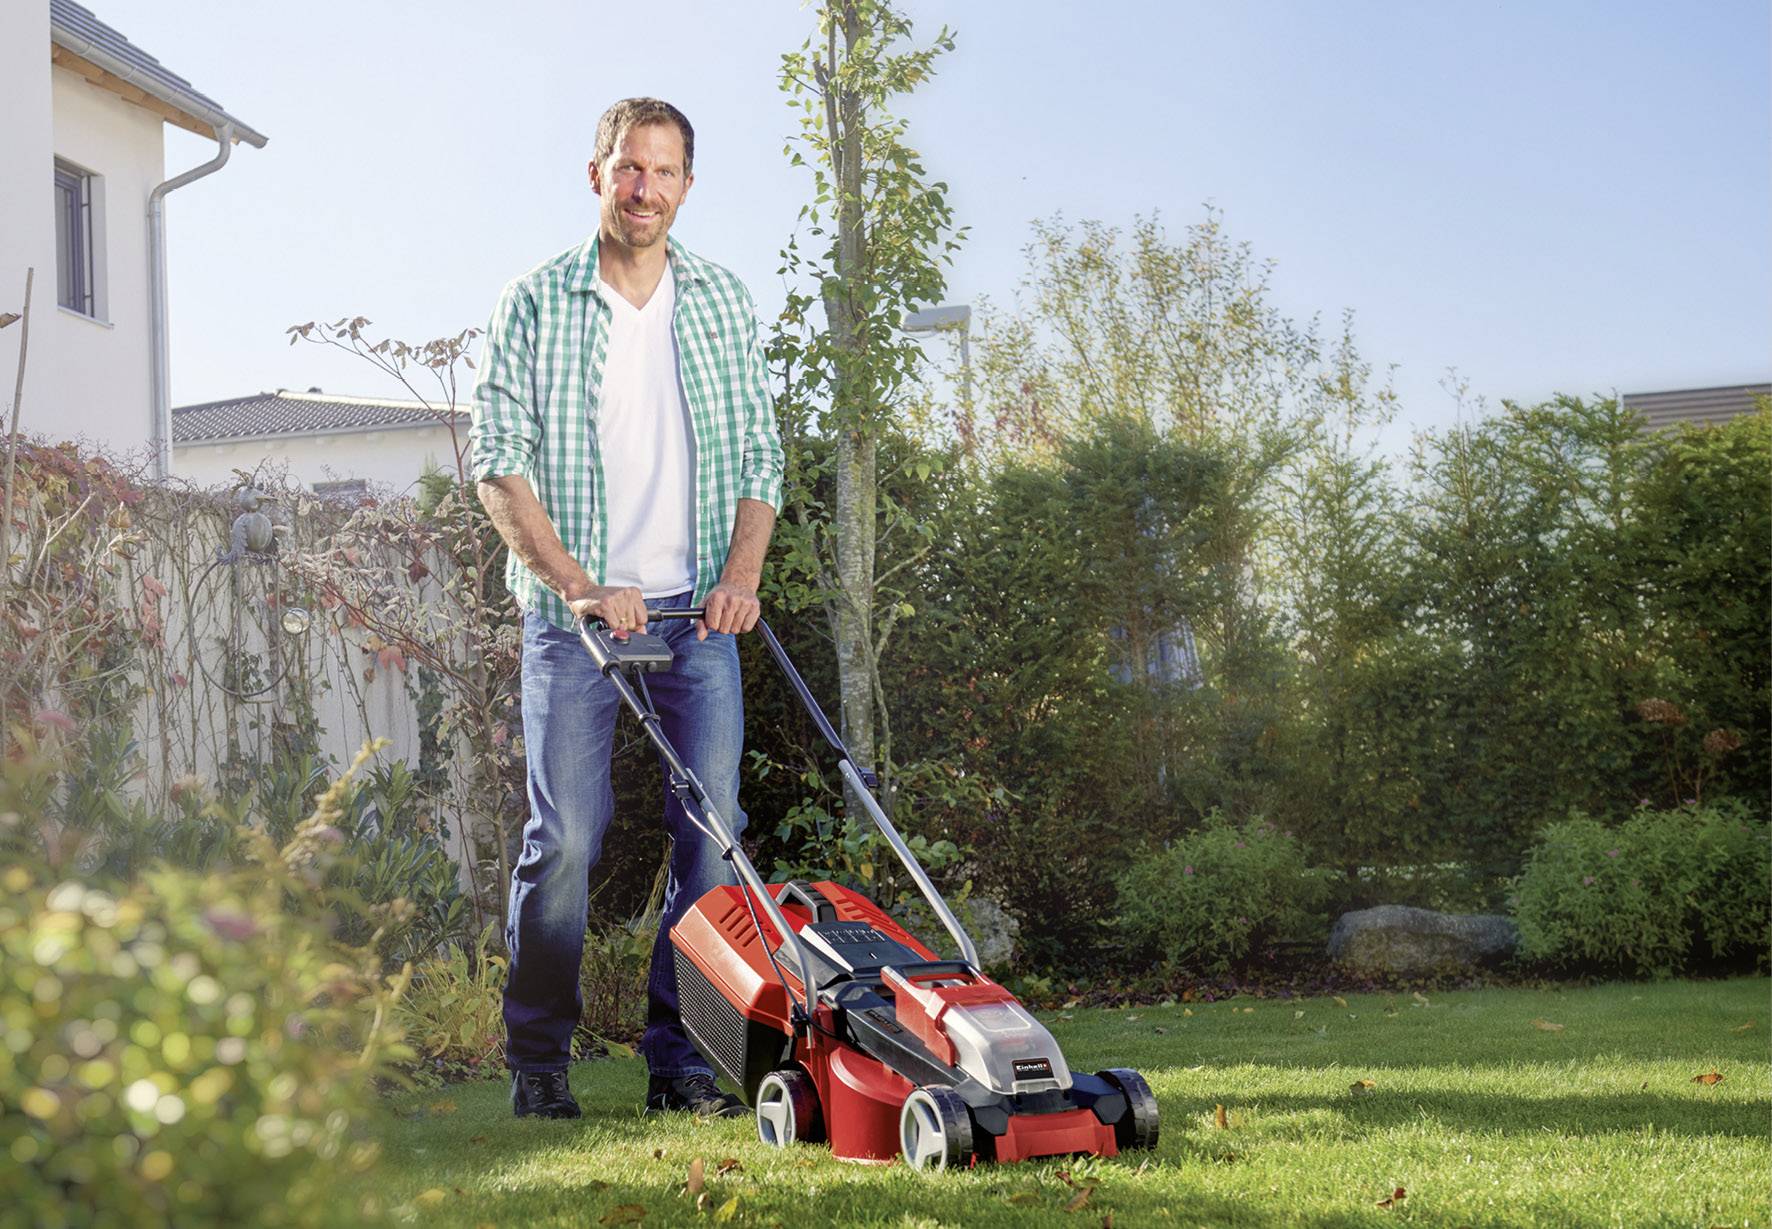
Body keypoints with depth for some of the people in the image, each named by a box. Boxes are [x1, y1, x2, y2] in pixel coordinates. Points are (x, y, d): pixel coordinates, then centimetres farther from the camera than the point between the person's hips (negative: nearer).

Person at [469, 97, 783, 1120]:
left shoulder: (725, 303, 11)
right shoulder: (536, 305, 2)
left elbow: (760, 455, 11)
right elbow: (498, 462, -4)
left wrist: (741, 574, -6)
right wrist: (580, 587, -14)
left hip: (697, 613, 3)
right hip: (573, 612, -3)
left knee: (713, 833, -3)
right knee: (567, 836, -8)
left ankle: (682, 1059, 6)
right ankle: (539, 1064, 5)